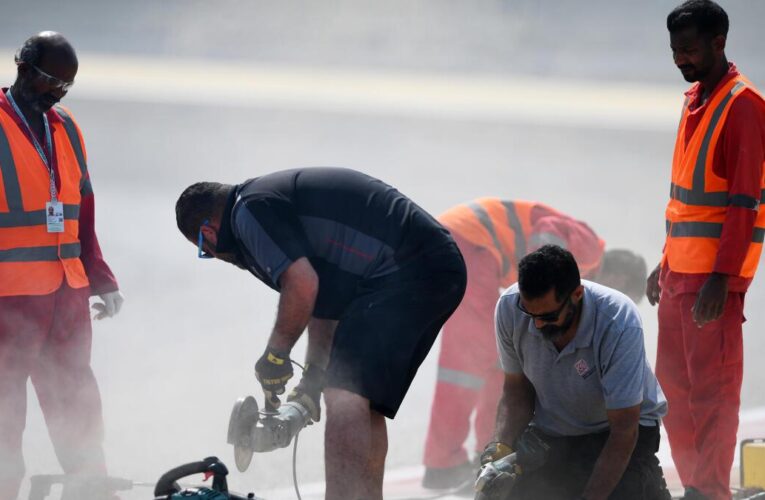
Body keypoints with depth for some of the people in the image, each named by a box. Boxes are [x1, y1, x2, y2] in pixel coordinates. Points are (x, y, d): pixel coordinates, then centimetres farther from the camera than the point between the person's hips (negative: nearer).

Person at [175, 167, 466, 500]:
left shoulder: (250, 210, -6)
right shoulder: (278, 199, 26)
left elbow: (302, 285, -18)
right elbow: (324, 302, 31)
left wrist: (275, 354, -4)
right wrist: (311, 382, 31)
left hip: (406, 270, -11)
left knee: (346, 397, -16)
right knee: (365, 405, 17)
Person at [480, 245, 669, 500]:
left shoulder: (619, 323, -32)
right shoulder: (510, 308, -19)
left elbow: (623, 431, -27)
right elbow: (516, 388, -2)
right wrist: (501, 445, -21)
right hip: (550, 431, 3)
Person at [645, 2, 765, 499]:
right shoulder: (695, 100, 14)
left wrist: (721, 279, -22)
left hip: (715, 272, -9)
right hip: (681, 268, 9)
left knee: (712, 388, -5)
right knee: (674, 383, 11)